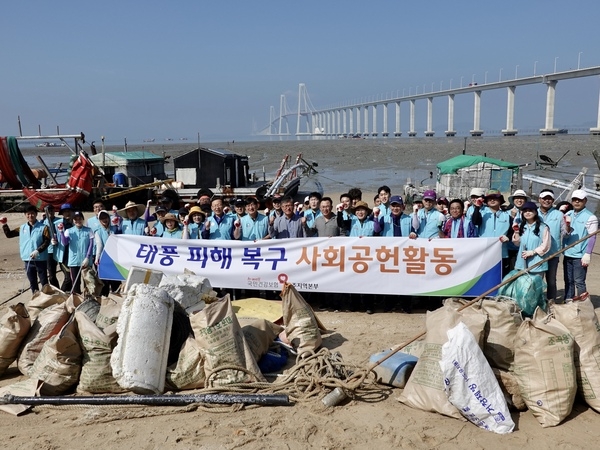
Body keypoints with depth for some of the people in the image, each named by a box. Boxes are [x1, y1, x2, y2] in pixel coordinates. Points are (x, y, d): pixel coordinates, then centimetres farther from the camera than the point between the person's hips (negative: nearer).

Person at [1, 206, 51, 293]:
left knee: (44, 281, 3)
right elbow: (9, 234, 16)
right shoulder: (22, 228, 8)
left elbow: (47, 241, -12)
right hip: (28, 259, 5)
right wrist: (4, 225, 1)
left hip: (40, 259, -5)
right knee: (32, 282, 13)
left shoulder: (43, 227, -6)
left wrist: (38, 250, -22)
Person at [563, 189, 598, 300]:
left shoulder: (590, 217, -6)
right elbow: (565, 234, 9)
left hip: (580, 256, -6)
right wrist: (567, 226, -13)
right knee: (568, 281, 12)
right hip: (567, 255, 6)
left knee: (579, 282, -4)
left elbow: (592, 237, -8)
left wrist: (587, 254, -15)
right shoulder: (568, 215, 11)